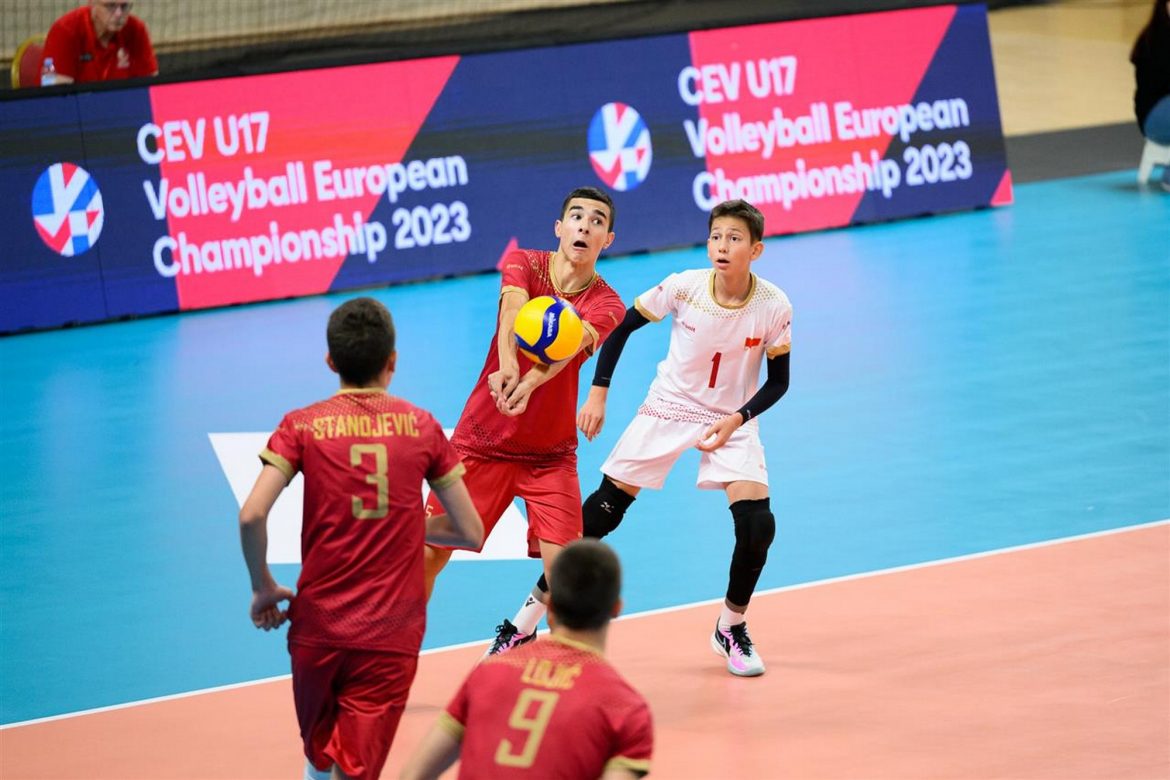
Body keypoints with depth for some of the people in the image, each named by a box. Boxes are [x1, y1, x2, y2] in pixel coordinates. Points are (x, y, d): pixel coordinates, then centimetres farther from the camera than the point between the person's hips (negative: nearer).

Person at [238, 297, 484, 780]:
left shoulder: (303, 426, -1)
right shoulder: (421, 427, 2)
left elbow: (251, 516, -14)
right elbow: (471, 533, 4)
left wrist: (263, 588, 2)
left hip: (317, 626, 1)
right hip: (392, 633, -1)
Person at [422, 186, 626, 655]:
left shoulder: (605, 305, -6)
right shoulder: (524, 264, -5)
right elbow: (513, 306, -27)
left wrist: (531, 382, -49)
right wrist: (507, 365, -50)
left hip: (550, 453, 0)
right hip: (481, 441, 0)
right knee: (430, 550, -2)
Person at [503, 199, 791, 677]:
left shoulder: (774, 307, -17)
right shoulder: (684, 287, -18)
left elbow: (778, 381, -4)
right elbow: (622, 328, -4)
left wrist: (736, 420, -18)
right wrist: (598, 393, -8)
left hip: (731, 422, 0)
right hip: (667, 409, 0)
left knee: (757, 525, -16)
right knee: (600, 514, -4)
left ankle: (731, 628, 10)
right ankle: (529, 617, 7)